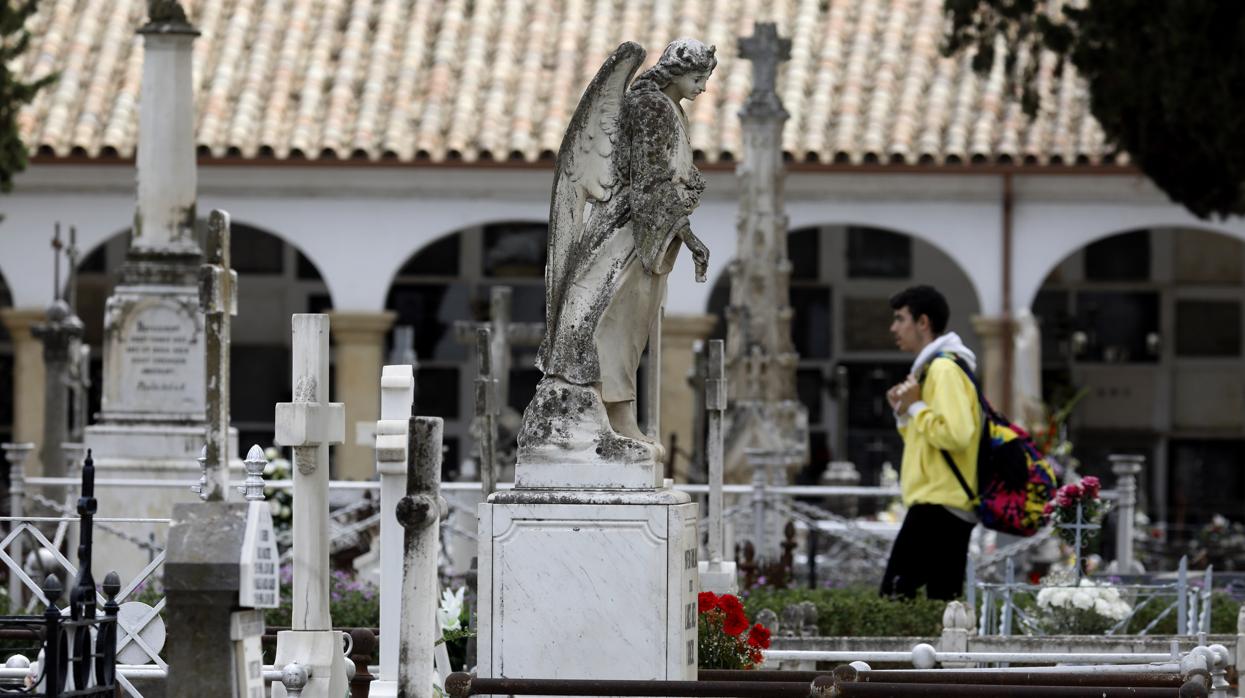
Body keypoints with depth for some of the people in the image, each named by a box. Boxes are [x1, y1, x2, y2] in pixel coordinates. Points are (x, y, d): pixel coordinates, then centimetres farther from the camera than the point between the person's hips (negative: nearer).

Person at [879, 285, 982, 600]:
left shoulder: (944, 369, -11)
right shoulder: (933, 367, 22)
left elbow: (956, 435, -23)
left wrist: (916, 407, -13)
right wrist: (904, 412, 12)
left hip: (938, 505, -11)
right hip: (952, 508, 11)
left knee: (895, 596, -14)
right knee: (944, 602, 8)